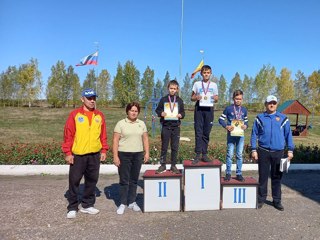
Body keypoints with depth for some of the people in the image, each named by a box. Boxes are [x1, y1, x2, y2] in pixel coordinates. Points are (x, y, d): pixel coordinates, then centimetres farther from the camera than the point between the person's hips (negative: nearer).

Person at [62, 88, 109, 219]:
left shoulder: (100, 116, 7)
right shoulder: (75, 114, -3)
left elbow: (103, 134, 10)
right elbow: (68, 134, -5)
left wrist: (104, 150, 5)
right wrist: (68, 152, -8)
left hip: (95, 155, 3)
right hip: (78, 155, -3)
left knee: (92, 181, 11)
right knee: (74, 181, 5)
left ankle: (87, 205, 27)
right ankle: (72, 208, 20)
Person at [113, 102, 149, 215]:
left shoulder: (141, 124, 10)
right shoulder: (121, 123, -2)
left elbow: (145, 139, 11)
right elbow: (115, 140, -5)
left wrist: (146, 152, 3)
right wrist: (115, 156, -11)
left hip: (138, 155, 4)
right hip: (124, 155, -3)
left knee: (134, 180, 11)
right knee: (124, 180, 2)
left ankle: (132, 202, 23)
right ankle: (122, 203, 14)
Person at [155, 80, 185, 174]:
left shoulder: (179, 100, 7)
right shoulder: (163, 99, 3)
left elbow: (183, 112, 12)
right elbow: (157, 110, 8)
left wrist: (180, 115, -9)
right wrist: (161, 113, -13)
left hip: (176, 126, 1)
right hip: (166, 126, -1)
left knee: (175, 147, 5)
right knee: (164, 146, 5)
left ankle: (173, 165, 16)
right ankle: (163, 165, 16)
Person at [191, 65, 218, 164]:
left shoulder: (214, 85, 10)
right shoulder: (197, 84, 7)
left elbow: (216, 99, 14)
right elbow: (192, 98, 10)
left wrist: (215, 98, -9)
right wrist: (196, 97, -12)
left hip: (209, 109, 1)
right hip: (199, 109, -1)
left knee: (206, 133, 3)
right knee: (198, 132, -4)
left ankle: (204, 154, 11)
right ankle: (198, 155, -1)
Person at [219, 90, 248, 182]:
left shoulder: (244, 110, 9)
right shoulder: (228, 109, -1)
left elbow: (246, 121, 16)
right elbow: (221, 119, 1)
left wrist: (245, 126, -6)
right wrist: (226, 126, -15)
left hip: (240, 135, 3)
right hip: (231, 134, -3)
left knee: (239, 155, 8)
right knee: (230, 154, 1)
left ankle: (239, 174, 17)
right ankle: (228, 173, 12)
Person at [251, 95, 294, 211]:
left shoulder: (283, 118, 5)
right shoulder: (260, 118, 3)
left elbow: (288, 135, 7)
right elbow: (254, 135, 4)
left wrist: (290, 150, 1)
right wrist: (254, 150, -2)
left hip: (278, 152, 1)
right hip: (263, 151, 0)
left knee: (277, 177, 9)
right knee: (263, 176, 7)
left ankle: (277, 200, 21)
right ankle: (261, 199, 20)